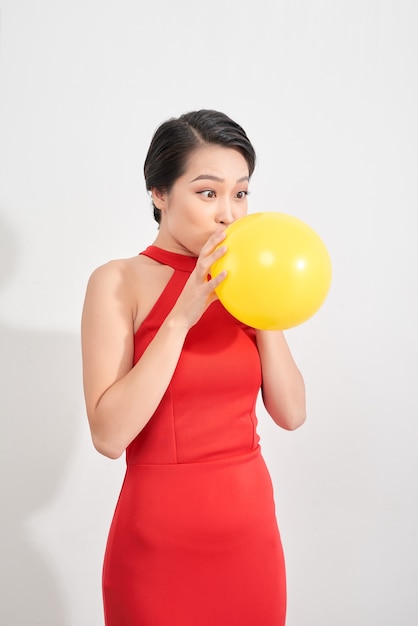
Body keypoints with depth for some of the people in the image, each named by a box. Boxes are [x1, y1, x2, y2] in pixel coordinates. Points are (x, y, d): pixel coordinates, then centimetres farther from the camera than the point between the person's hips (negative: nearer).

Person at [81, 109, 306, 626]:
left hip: (252, 530, 4)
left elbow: (291, 413, -1)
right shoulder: (120, 283, -10)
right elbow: (109, 435, -18)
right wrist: (182, 316, -22)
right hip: (159, 543, -4)